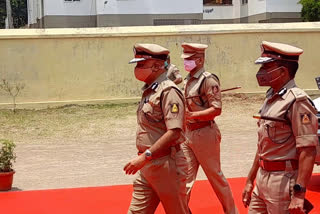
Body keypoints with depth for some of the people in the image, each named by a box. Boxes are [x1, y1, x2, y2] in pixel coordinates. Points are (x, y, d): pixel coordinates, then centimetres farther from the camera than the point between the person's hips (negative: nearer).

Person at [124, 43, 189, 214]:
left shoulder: (168, 91, -15)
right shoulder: (149, 91, 13)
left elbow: (174, 133, -24)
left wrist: (144, 157, -25)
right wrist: (143, 159, 14)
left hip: (167, 164, -8)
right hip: (147, 166, 9)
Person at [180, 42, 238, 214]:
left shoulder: (208, 80, -14)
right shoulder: (188, 80, 12)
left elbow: (216, 109, -21)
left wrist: (192, 115, -25)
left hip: (204, 133, -7)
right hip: (187, 133, 7)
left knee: (215, 176, 4)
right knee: (185, 176, 7)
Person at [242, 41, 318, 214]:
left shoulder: (297, 101, -15)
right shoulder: (271, 99, 12)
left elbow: (308, 151, -20)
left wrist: (299, 194, -24)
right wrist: (250, 180, 20)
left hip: (284, 181, -8)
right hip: (262, 178, 8)